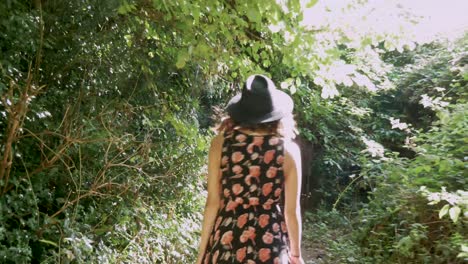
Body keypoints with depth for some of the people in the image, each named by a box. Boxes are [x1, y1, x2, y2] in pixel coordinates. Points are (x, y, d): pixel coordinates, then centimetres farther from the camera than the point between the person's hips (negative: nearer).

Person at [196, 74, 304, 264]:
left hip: (227, 241, 1)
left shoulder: (221, 143, -8)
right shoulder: (288, 150, -9)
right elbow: (292, 210, -4)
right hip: (269, 244, 0)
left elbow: (213, 202, -6)